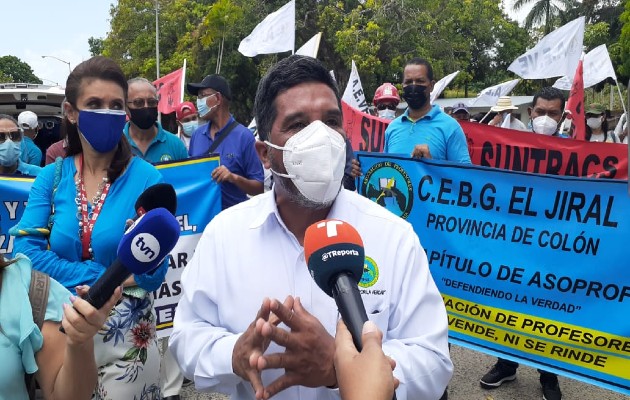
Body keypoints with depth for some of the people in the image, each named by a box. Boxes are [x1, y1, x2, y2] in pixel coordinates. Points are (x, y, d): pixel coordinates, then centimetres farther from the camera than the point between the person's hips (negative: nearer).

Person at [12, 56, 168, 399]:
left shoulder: (146, 179, -12)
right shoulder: (51, 177, -2)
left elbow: (153, 273, -15)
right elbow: (26, 251, -10)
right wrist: (103, 276, -17)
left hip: (127, 338, -3)